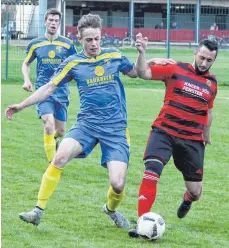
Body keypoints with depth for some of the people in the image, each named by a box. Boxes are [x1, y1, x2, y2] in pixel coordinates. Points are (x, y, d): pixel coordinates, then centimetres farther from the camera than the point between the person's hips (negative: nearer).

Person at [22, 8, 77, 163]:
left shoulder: (67, 44, 3)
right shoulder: (35, 44, 3)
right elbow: (26, 64, 17)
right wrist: (27, 80, 0)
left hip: (61, 91, 2)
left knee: (60, 131, 7)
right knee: (49, 123, -22)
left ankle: (52, 140, 45)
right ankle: (52, 163, -14)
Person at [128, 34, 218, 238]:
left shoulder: (212, 83, 7)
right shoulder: (176, 70, -5)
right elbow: (144, 73, -11)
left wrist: (207, 135, 32)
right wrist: (142, 52, -27)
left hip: (192, 140, 3)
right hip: (164, 132, -3)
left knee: (196, 192, 7)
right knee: (151, 172, -23)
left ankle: (188, 199, 46)